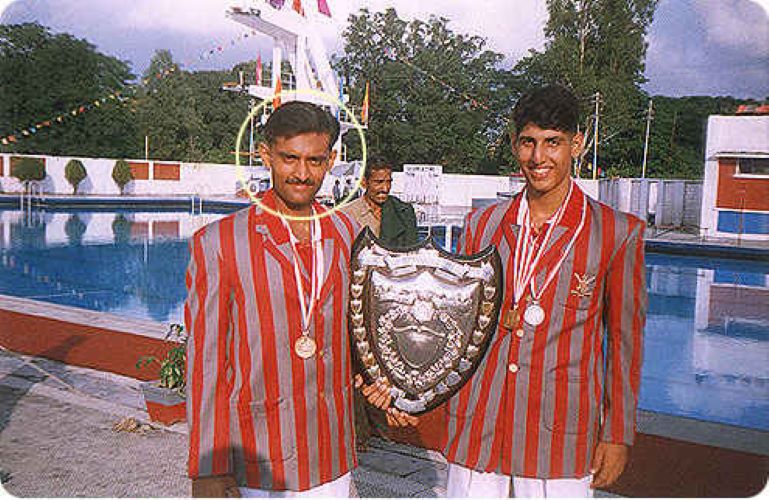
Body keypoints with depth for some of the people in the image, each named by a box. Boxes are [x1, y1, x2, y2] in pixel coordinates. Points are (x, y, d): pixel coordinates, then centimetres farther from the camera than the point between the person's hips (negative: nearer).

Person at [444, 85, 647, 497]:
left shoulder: (617, 233, -3)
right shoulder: (482, 224, 5)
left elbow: (625, 340, 2)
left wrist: (618, 435, 3)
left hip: (560, 435, -2)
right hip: (475, 428, 3)